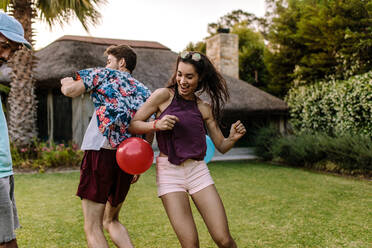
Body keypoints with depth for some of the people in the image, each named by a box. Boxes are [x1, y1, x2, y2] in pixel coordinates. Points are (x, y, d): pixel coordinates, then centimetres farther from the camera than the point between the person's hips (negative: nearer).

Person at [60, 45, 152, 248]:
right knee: (111, 221, 23)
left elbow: (70, 90, -3)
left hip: (100, 150, -5)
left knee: (92, 227, -1)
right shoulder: (143, 91, 21)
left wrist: (66, 82, 21)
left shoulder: (104, 74, 9)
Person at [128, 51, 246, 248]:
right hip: (169, 171, -2)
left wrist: (233, 138, -9)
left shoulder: (204, 109, 9)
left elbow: (221, 146, 13)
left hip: (198, 170, 3)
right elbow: (132, 125, 1)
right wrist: (156, 125, -18)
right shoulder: (164, 95, 1)